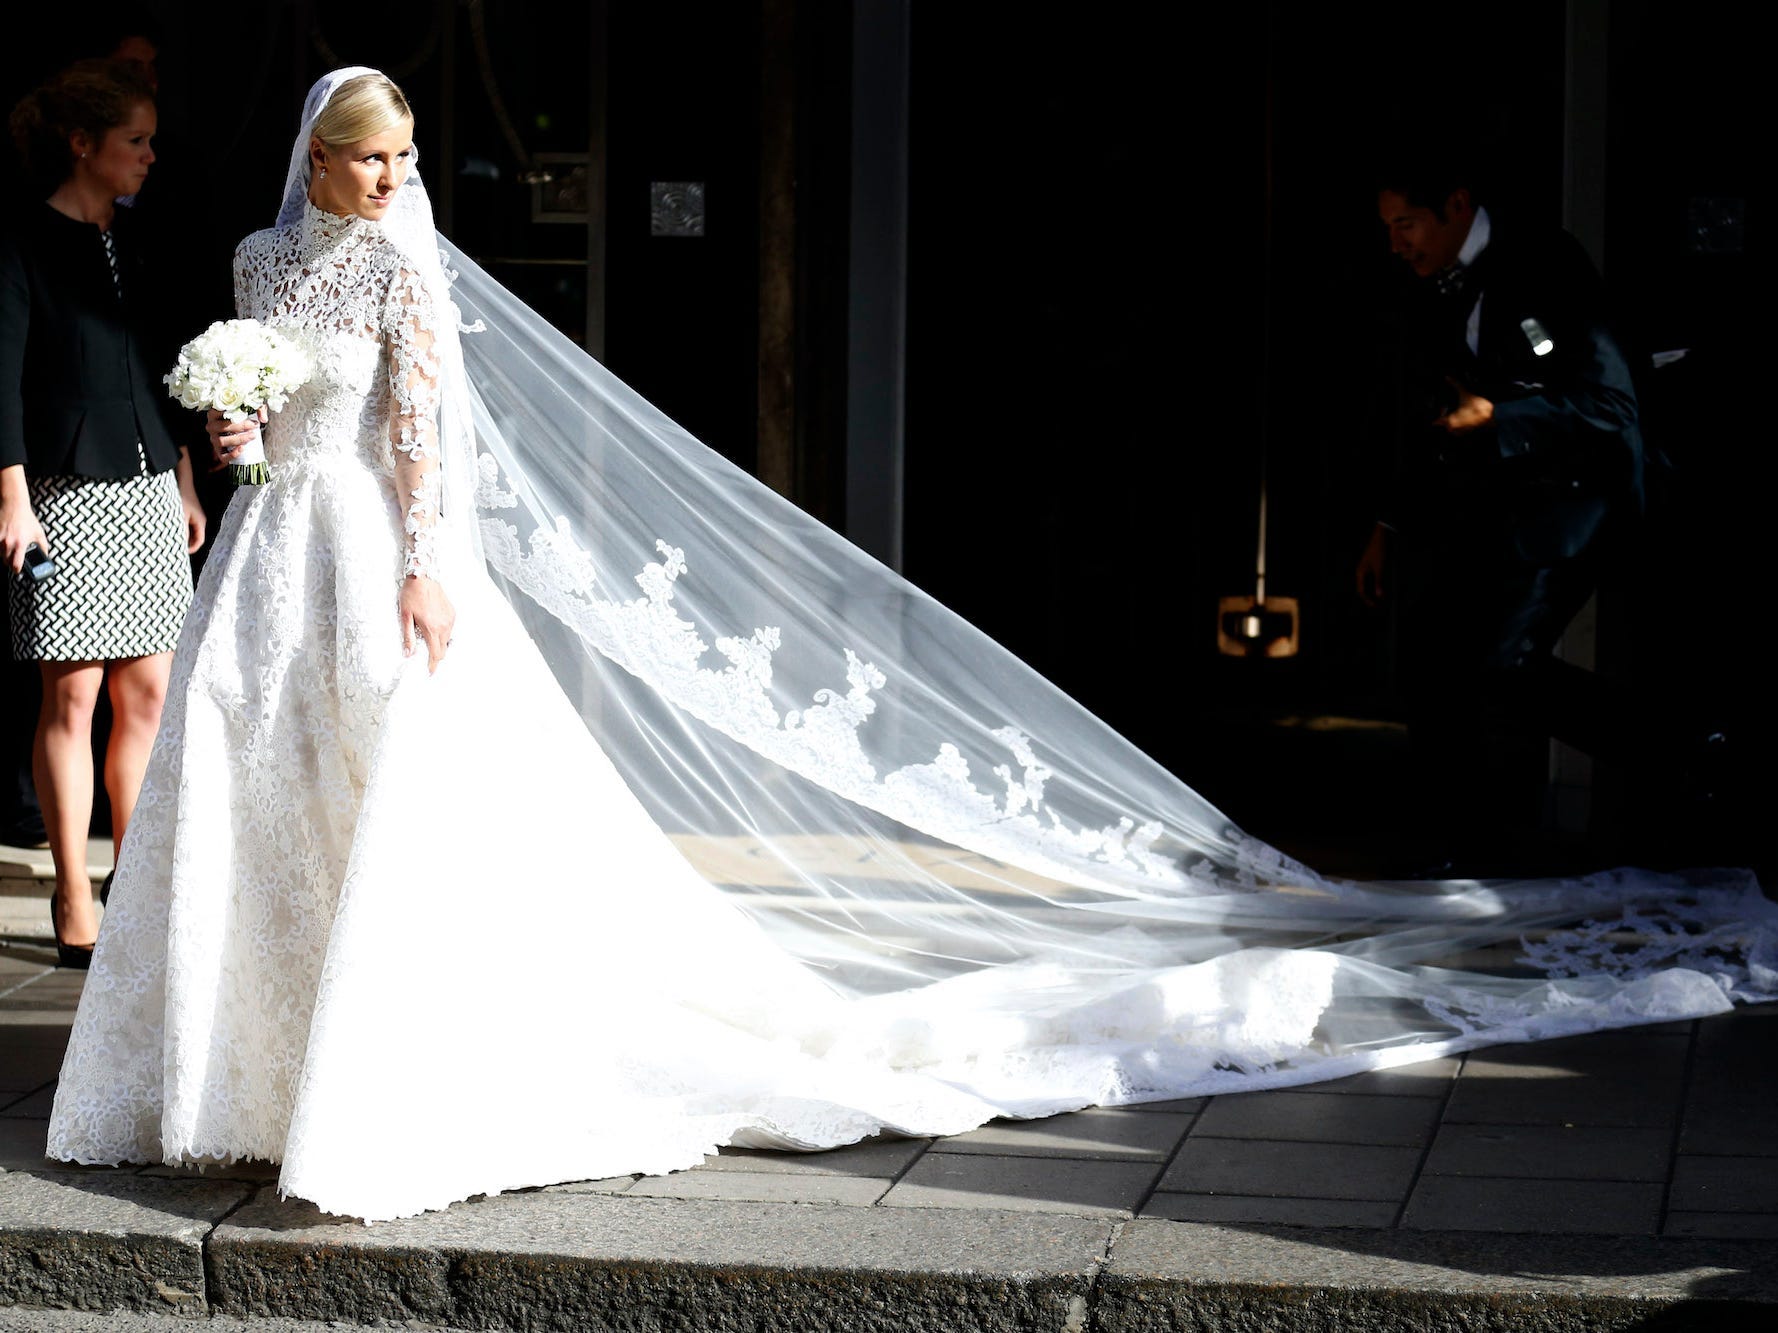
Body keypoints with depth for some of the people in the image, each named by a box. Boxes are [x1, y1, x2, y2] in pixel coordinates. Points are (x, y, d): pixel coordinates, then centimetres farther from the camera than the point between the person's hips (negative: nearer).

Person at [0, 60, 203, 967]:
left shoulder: (129, 247, 14)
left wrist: (184, 484, 19)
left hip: (145, 491, 7)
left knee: (148, 693, 6)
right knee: (73, 695, -4)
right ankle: (74, 902, 2)